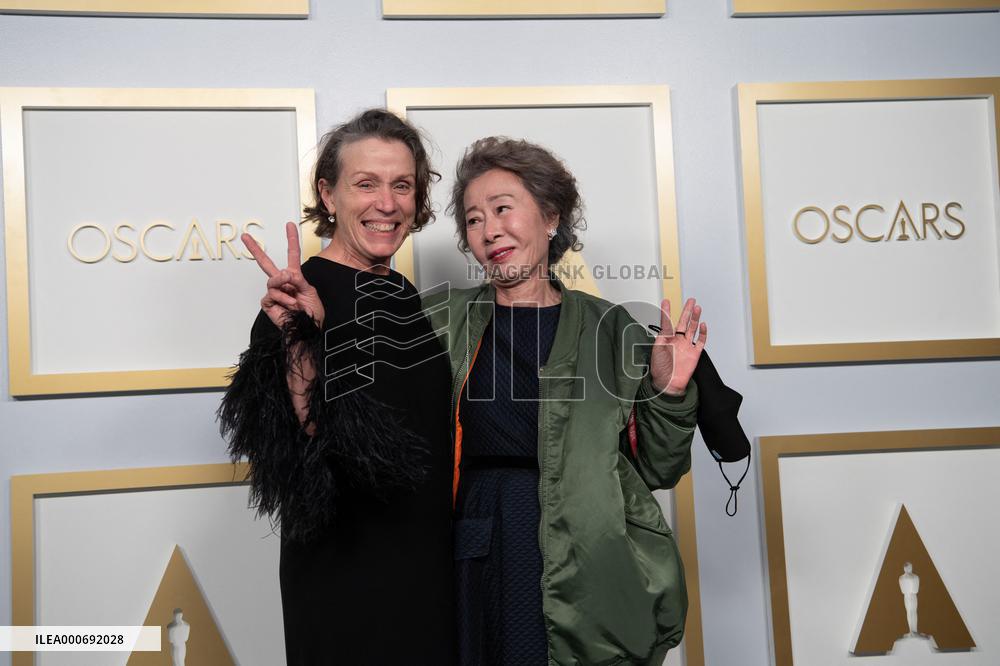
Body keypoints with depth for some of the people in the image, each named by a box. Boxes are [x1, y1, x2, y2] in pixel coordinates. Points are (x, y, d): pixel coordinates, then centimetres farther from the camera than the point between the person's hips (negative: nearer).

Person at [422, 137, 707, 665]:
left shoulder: (611, 329, 2)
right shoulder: (441, 319, 4)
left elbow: (655, 471, 6)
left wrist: (669, 393, -11)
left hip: (589, 577, 0)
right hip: (480, 574, 1)